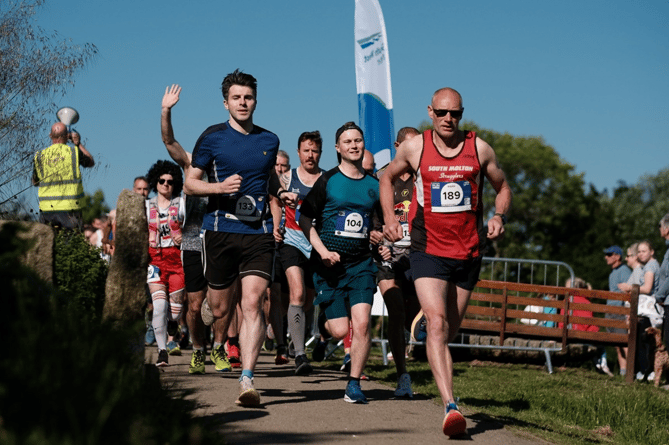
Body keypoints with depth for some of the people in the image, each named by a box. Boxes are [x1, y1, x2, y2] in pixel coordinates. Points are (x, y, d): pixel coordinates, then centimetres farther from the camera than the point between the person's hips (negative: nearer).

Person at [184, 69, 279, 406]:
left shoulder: (269, 141, 12)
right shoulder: (212, 137, 3)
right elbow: (190, 183, 4)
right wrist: (220, 187, -14)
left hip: (258, 233, 1)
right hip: (220, 230, -1)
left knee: (252, 304, -15)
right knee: (220, 309, 5)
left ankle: (247, 379, -19)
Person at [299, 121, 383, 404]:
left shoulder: (374, 185, 9)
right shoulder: (327, 181, -2)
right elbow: (304, 219, 0)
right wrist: (322, 250, -11)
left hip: (361, 264, 2)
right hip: (329, 264, -2)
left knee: (362, 324, -13)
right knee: (340, 330, -5)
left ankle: (354, 383, -1)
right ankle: (323, 317, 32)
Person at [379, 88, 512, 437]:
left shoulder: (479, 148, 2)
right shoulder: (414, 148, 0)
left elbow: (502, 188, 15)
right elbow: (387, 178, 18)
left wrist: (499, 216, -5)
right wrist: (389, 218, 4)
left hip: (468, 251, 3)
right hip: (428, 250, -3)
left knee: (450, 330, 13)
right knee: (437, 323, -20)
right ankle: (450, 407, -29)